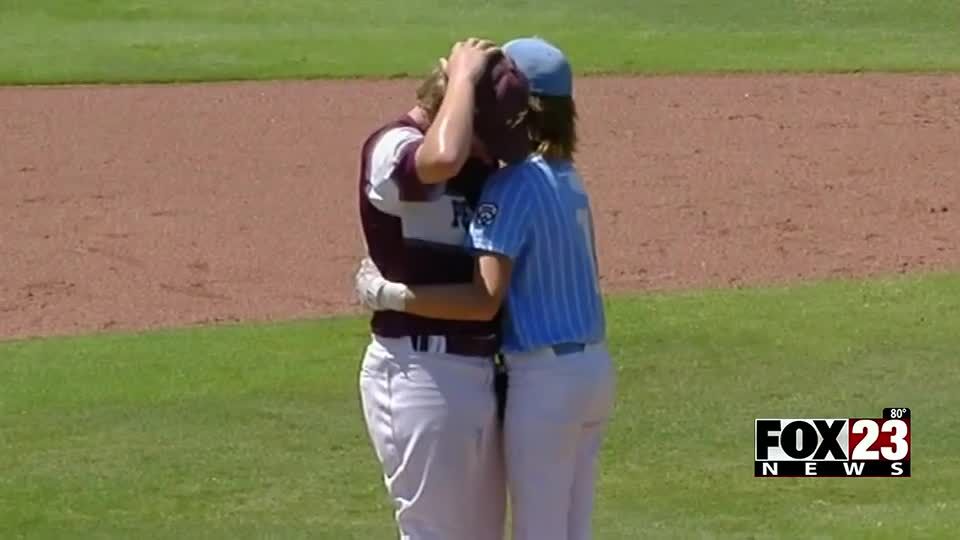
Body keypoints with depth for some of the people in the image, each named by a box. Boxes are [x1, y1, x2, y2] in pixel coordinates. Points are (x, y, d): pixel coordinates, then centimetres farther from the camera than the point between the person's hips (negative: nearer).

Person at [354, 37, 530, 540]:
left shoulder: (475, 158, 11)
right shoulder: (391, 149, -16)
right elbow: (443, 159, -36)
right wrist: (462, 77, -23)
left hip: (479, 368, 9)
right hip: (419, 372, -9)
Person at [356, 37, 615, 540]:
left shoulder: (513, 185, -17)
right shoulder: (568, 179, 11)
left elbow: (484, 300, -24)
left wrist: (388, 294, -20)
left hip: (544, 380, -9)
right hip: (593, 368, 9)